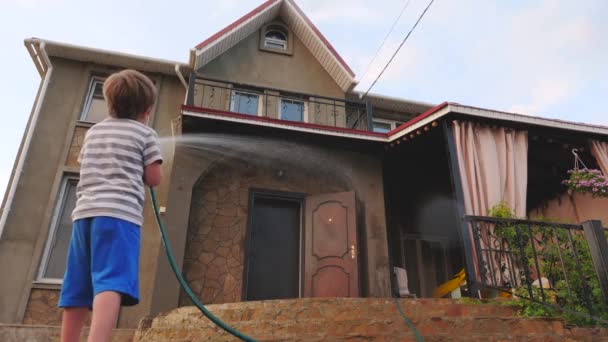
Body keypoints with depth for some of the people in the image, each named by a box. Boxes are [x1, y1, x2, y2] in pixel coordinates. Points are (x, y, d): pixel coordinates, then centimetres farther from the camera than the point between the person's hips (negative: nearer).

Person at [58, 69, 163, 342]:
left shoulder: (93, 132, 22)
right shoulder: (145, 134, 6)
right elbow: (154, 178, 3)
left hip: (84, 212, 6)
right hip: (120, 212, -6)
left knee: (78, 289, 11)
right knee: (111, 284, -20)